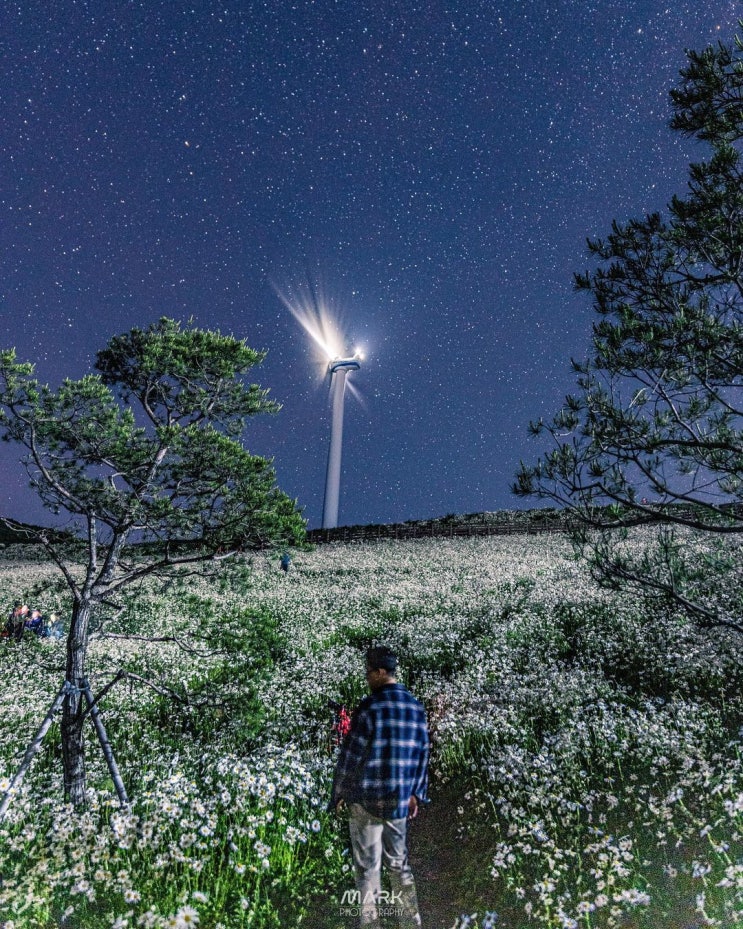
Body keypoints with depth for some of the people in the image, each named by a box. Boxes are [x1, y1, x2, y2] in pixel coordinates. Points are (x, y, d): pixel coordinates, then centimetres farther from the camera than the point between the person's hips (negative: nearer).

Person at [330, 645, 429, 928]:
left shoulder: (371, 706, -17)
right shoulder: (416, 707, 2)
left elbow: (351, 753, -13)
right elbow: (422, 754, 8)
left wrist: (339, 792, 0)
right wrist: (417, 793, 17)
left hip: (366, 798, -6)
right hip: (399, 799, 6)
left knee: (368, 865, 8)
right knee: (398, 860, 21)